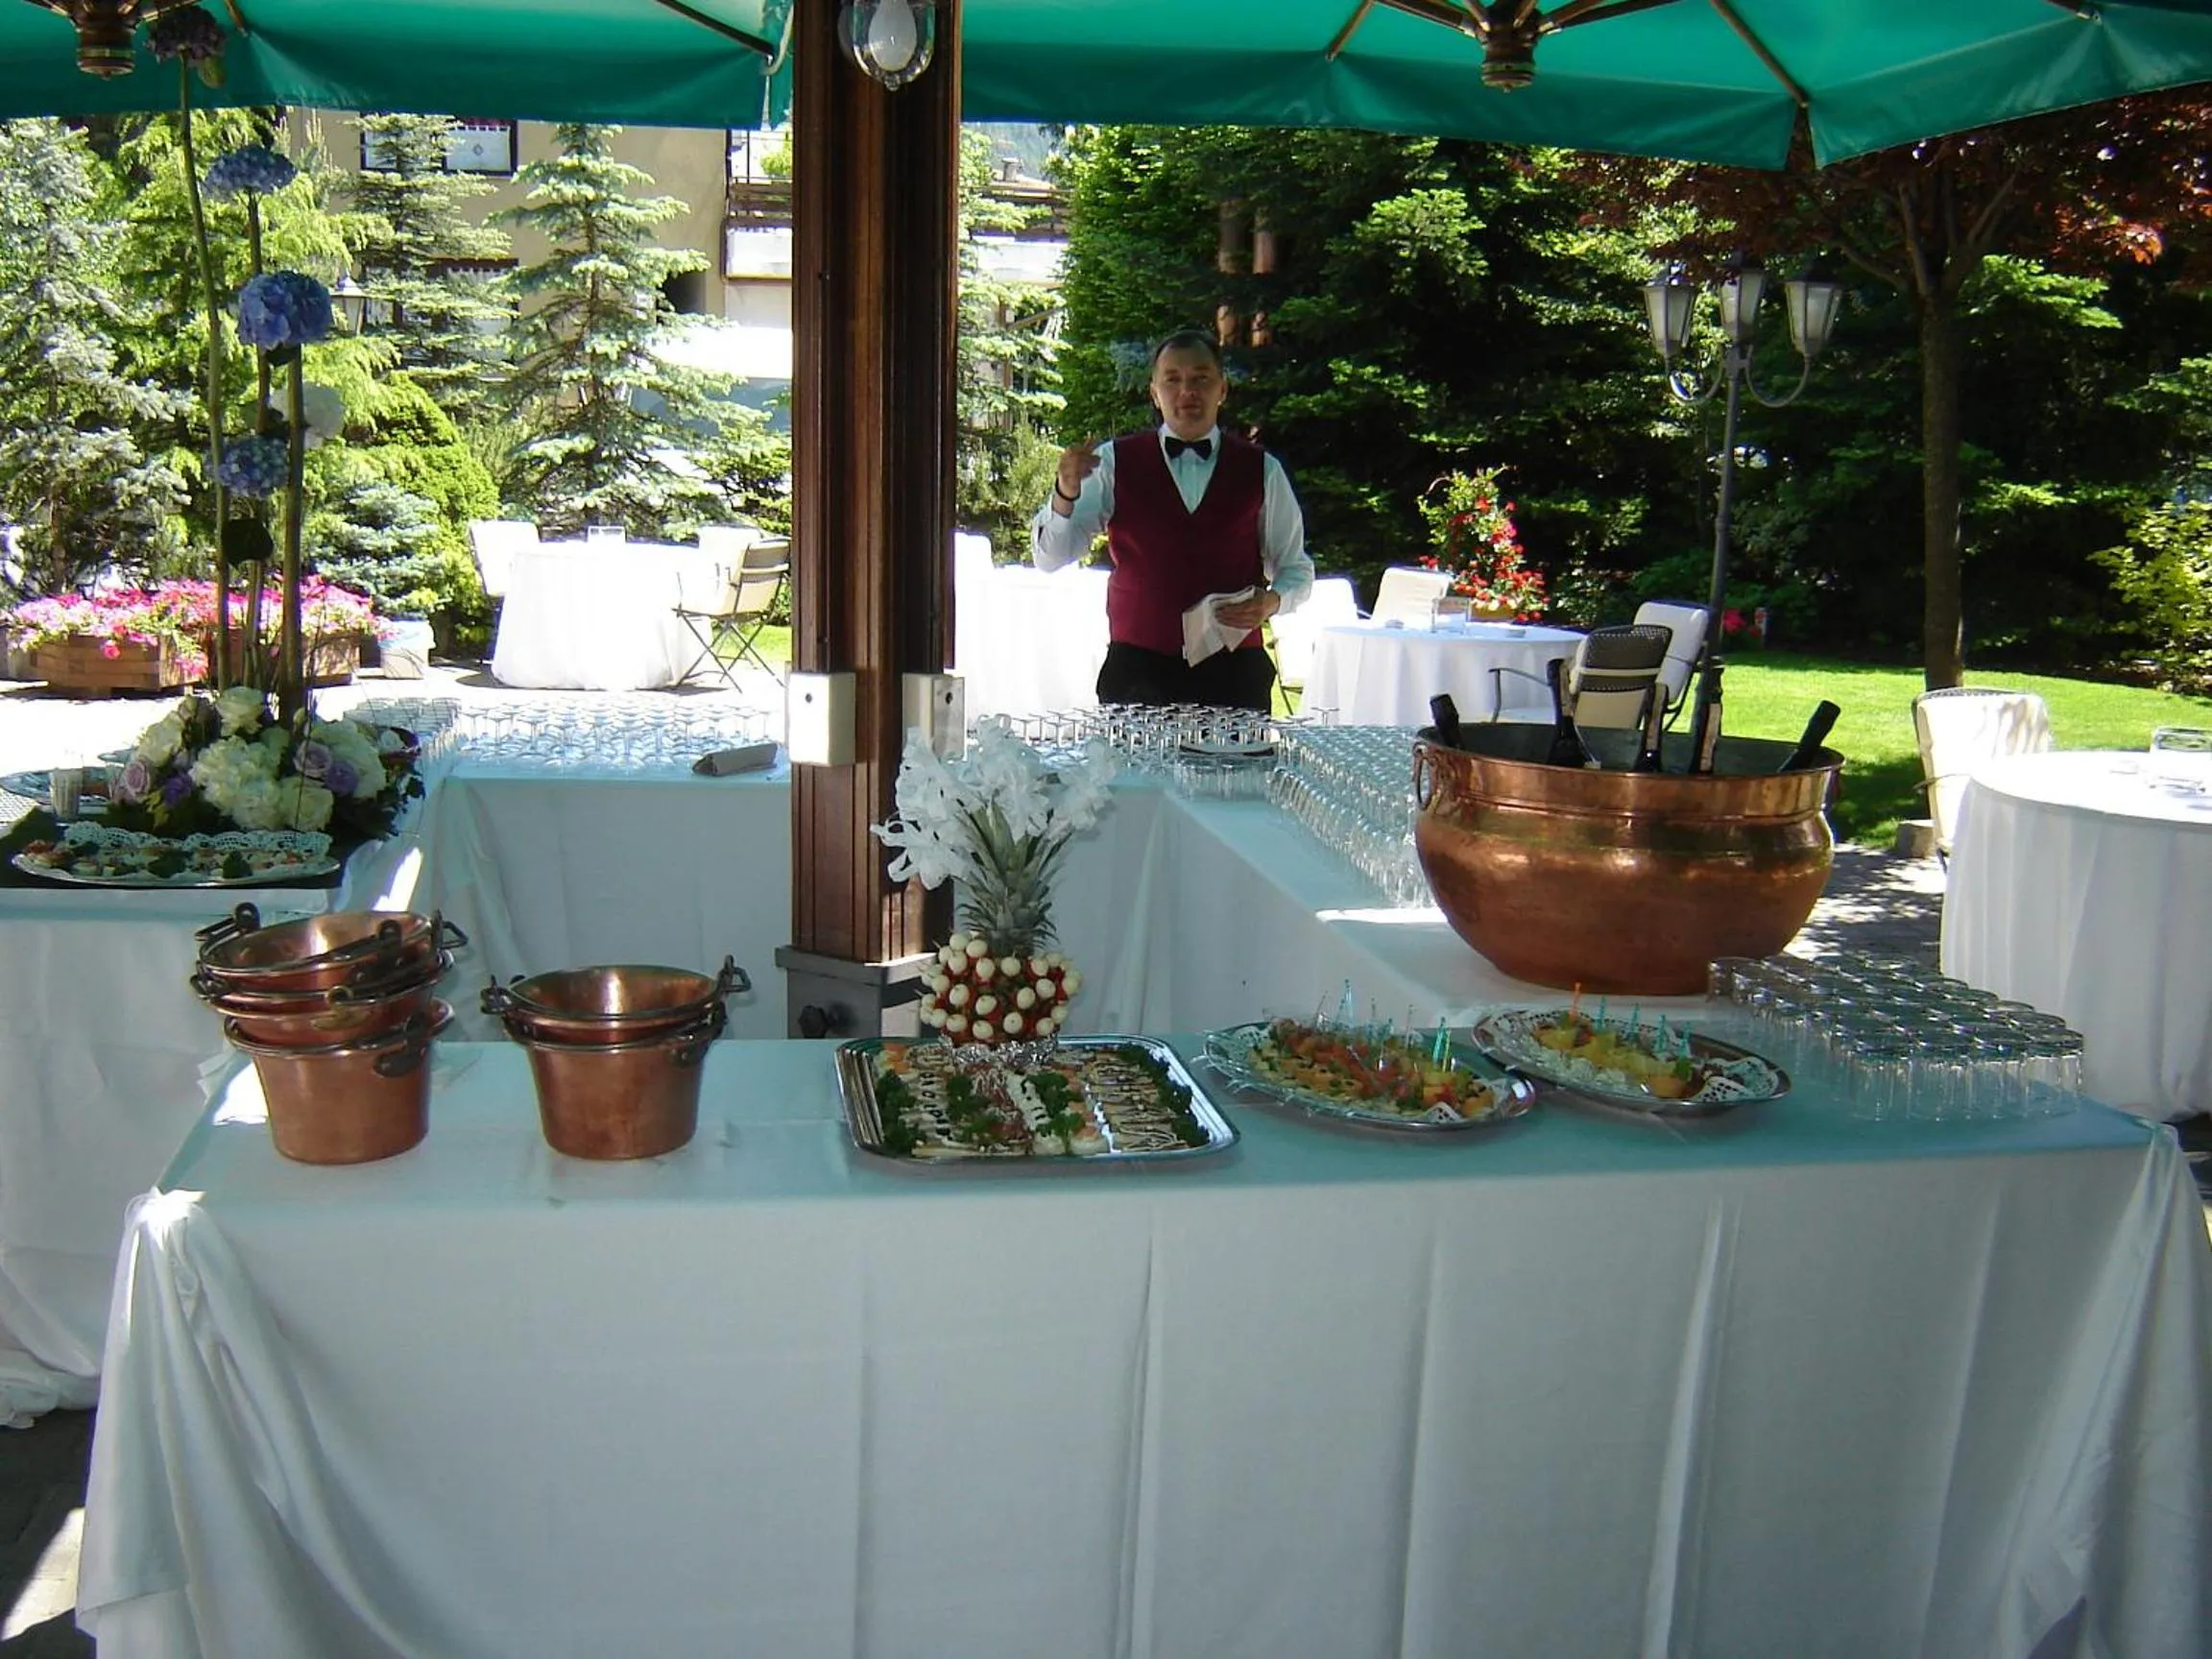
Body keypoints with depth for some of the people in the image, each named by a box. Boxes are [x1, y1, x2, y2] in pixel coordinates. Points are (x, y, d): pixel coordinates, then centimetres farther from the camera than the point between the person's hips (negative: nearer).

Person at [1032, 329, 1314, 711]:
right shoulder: (1115, 462, 5)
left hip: (1233, 674, 1)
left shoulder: (1260, 470, 9)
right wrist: (1065, 493, -18)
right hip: (1138, 672, -1)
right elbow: (1049, 557, 1)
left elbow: (1297, 569, 17)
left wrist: (1272, 601, -5)